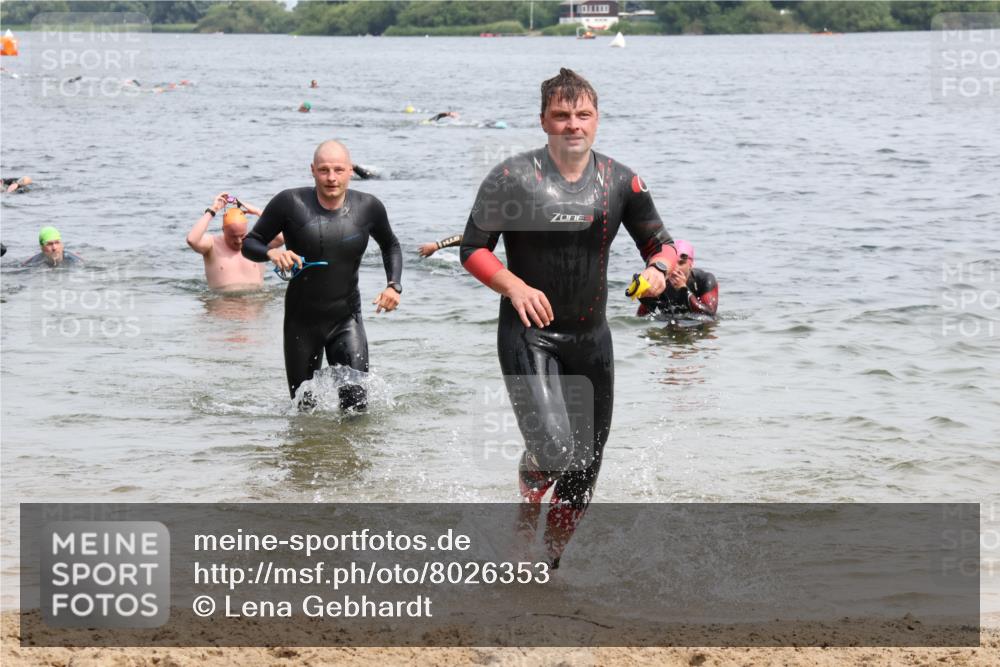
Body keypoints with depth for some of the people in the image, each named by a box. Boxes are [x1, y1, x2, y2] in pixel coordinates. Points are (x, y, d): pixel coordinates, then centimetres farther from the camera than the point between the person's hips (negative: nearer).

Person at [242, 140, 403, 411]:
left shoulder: (367, 207, -6)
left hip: (346, 320, 0)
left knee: (356, 404, -12)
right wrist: (271, 252, -27)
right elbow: (249, 244, -5)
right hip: (301, 320, 0)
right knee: (305, 409, 11)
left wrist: (394, 285, -1)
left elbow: (390, 246, 15)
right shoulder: (291, 203, -12)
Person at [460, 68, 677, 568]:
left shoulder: (620, 182, 4)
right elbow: (473, 249, -5)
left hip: (591, 339, 5)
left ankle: (551, 560, 30)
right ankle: (526, 519, 12)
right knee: (553, 452, -22)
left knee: (584, 467, 10)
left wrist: (658, 268, -13)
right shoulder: (513, 178, -7)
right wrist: (514, 286, -23)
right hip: (528, 335, -5)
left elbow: (661, 243, 12)